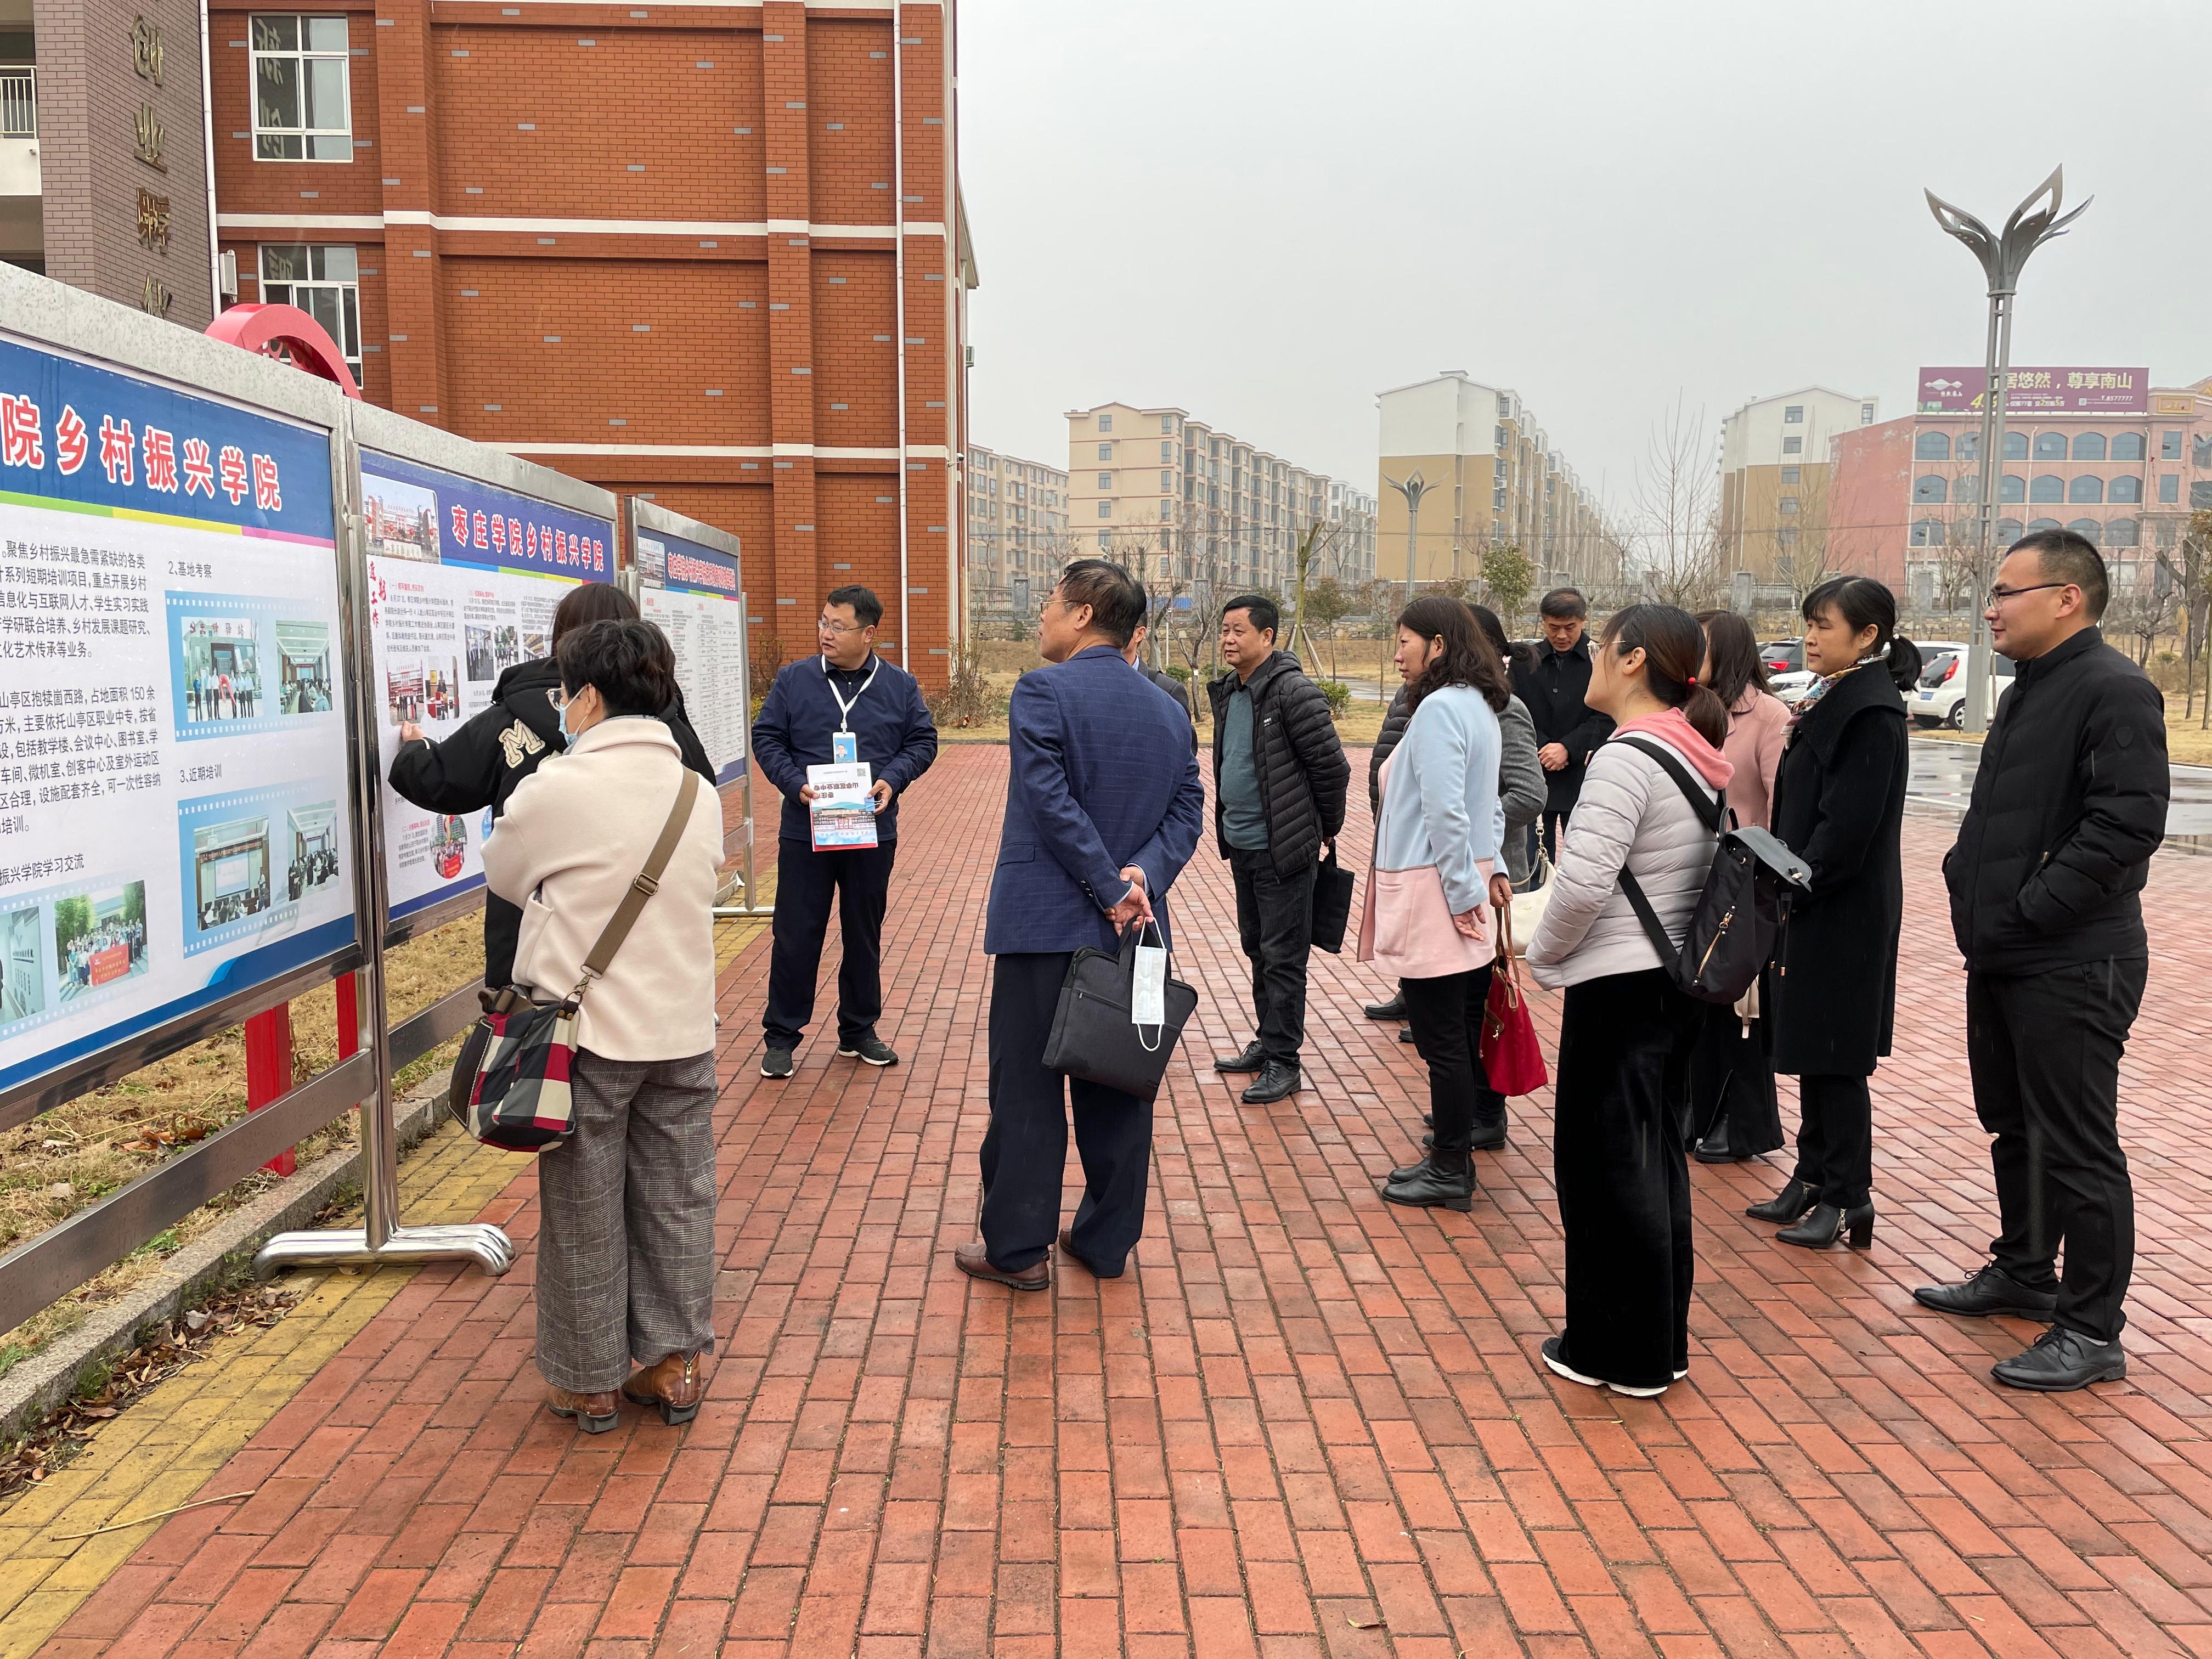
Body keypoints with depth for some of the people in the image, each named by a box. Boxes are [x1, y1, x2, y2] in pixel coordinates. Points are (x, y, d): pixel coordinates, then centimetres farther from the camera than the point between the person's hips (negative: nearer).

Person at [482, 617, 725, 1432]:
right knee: (676, 1202, 14)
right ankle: (672, 1364, 25)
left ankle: (587, 1381, 23)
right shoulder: (699, 793, 2)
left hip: (586, 1034, -4)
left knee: (584, 1213, 10)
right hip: (682, 1029, 5)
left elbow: (503, 875, 2)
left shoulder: (555, 789, -14)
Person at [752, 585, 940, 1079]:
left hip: (873, 833, 1)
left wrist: (893, 780, -11)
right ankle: (781, 1037, 13)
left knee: (864, 933, 12)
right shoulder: (793, 680, 0)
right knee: (795, 933, 2)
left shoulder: (899, 686, 2)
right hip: (805, 831, -1)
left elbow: (923, 740, 6)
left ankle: (859, 1031, 26)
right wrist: (794, 782, -14)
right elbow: (766, 737, 2)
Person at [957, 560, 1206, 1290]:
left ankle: (1018, 1249, 12)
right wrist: (1142, 877, -9)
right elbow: (1187, 808, 4)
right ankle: (1107, 1239, 22)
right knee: (1118, 1089, 13)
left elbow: (1051, 801, -18)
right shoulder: (1166, 709, 10)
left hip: (1044, 924, -6)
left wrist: (1113, 888, -14)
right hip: (1129, 929, 6)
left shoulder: (1043, 691, -11)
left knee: (1027, 1091, 4)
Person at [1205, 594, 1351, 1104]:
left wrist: (1327, 829, -4)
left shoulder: (1294, 691, -17)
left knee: (1282, 957, -2)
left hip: (1282, 850, -9)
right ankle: (1266, 1043, 30)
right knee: (1257, 948, 18)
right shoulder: (1228, 692, 10)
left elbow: (1332, 766, -15)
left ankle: (1282, 1062, 5)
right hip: (1241, 845, 9)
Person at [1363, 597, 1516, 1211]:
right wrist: (1490, 867, 16)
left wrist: (1465, 887, -14)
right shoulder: (1478, 706, 14)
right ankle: (1452, 1154, 25)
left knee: (1442, 1041, -1)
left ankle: (1450, 1172, 9)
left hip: (1432, 892, -10)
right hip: (1460, 889, 10)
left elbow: (1445, 809, -20)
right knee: (1459, 1037, 15)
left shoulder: (1440, 707, -16)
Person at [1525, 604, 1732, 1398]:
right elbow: (1698, 872, 14)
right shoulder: (1692, 758, 9)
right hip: (1676, 983, 9)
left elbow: (1583, 881, -26)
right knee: (1657, 1162, 17)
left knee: (1604, 1167, 3)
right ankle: (1661, 1344, 28)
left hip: (1618, 989, -9)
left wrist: (1544, 954, -8)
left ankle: (1618, 1354, 15)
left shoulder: (1627, 756, -19)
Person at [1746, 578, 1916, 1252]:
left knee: (1834, 1056, -1)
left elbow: (1847, 824, -21)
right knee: (1811, 1049, 15)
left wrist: (1791, 888, -16)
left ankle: (1848, 1197, 10)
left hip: (1845, 913, -9)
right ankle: (1814, 1178, 25)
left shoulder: (1873, 712, -17)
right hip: (1810, 903, 9)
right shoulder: (1830, 699, 11)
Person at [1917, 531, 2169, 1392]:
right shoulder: (2030, 690, 15)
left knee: (2078, 1149, -1)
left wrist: (2025, 909, -22)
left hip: (2073, 966, -10)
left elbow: (2128, 823, -24)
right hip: (2003, 958, 10)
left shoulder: (2114, 691, -16)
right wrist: (1970, 886, 9)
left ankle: (2092, 1332, 10)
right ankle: (2024, 1273, 37)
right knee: (2015, 1126, 21)